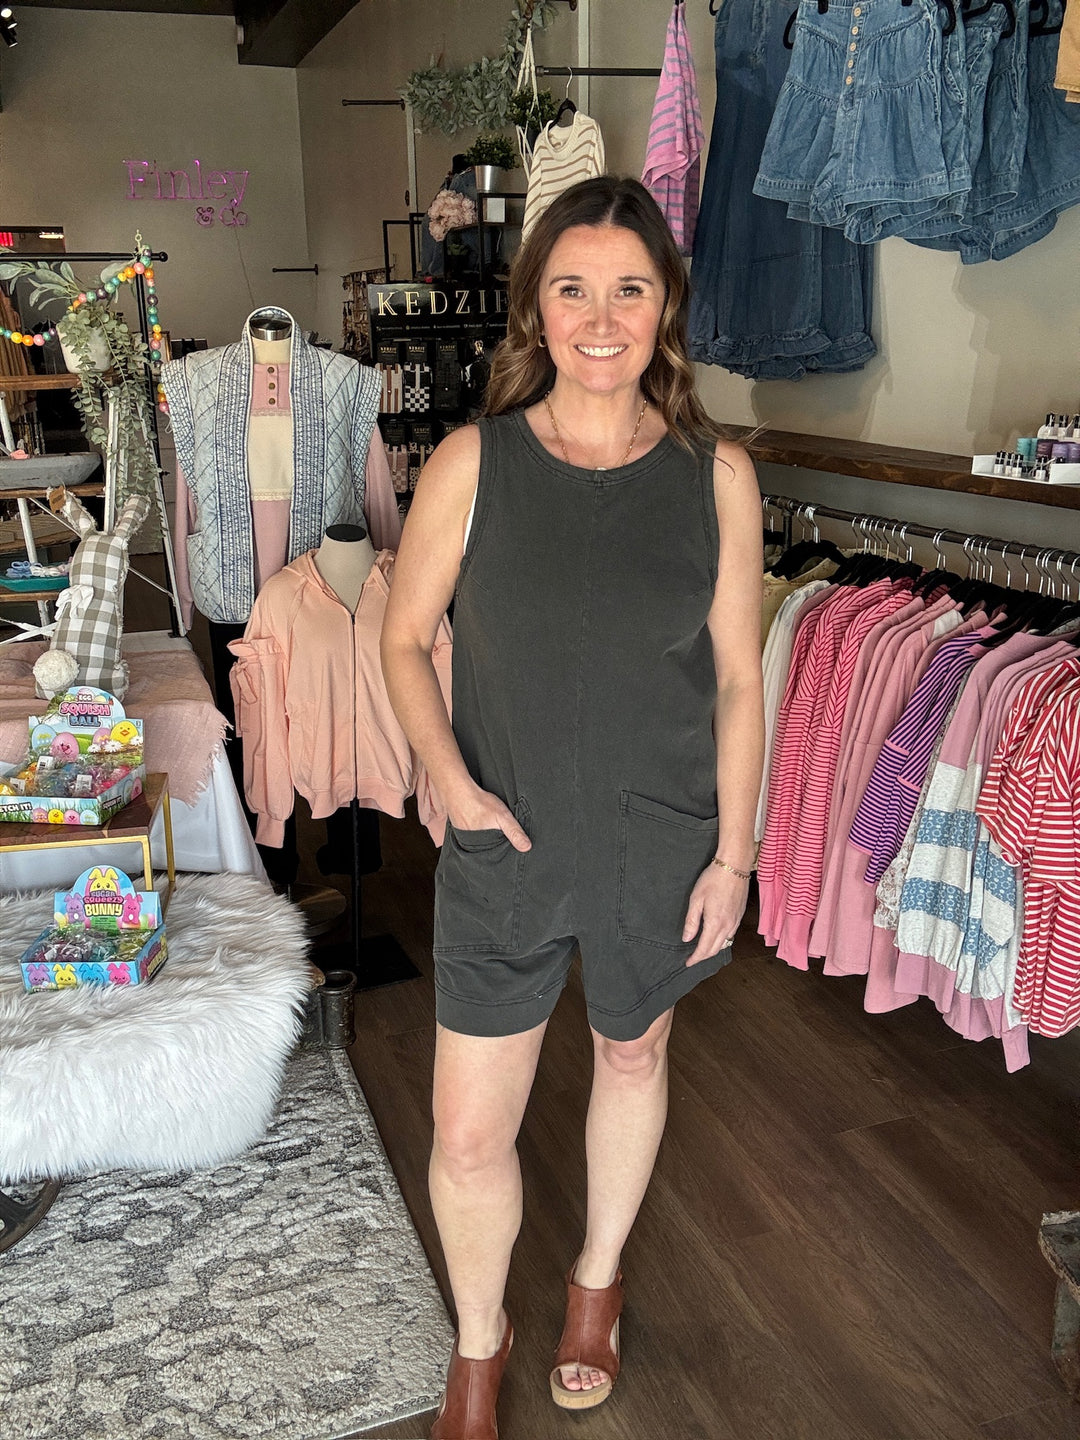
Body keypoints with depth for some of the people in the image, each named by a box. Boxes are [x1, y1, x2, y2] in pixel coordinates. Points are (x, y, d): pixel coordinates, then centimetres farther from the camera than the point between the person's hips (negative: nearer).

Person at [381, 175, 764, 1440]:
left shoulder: (717, 476, -7)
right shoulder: (472, 462, -9)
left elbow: (738, 680, -2)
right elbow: (404, 638, 0)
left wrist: (732, 856, -2)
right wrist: (453, 781, -13)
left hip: (660, 849, 1)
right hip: (505, 847, -1)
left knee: (632, 1056, 22)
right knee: (469, 1132, 5)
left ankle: (597, 1277, 53)